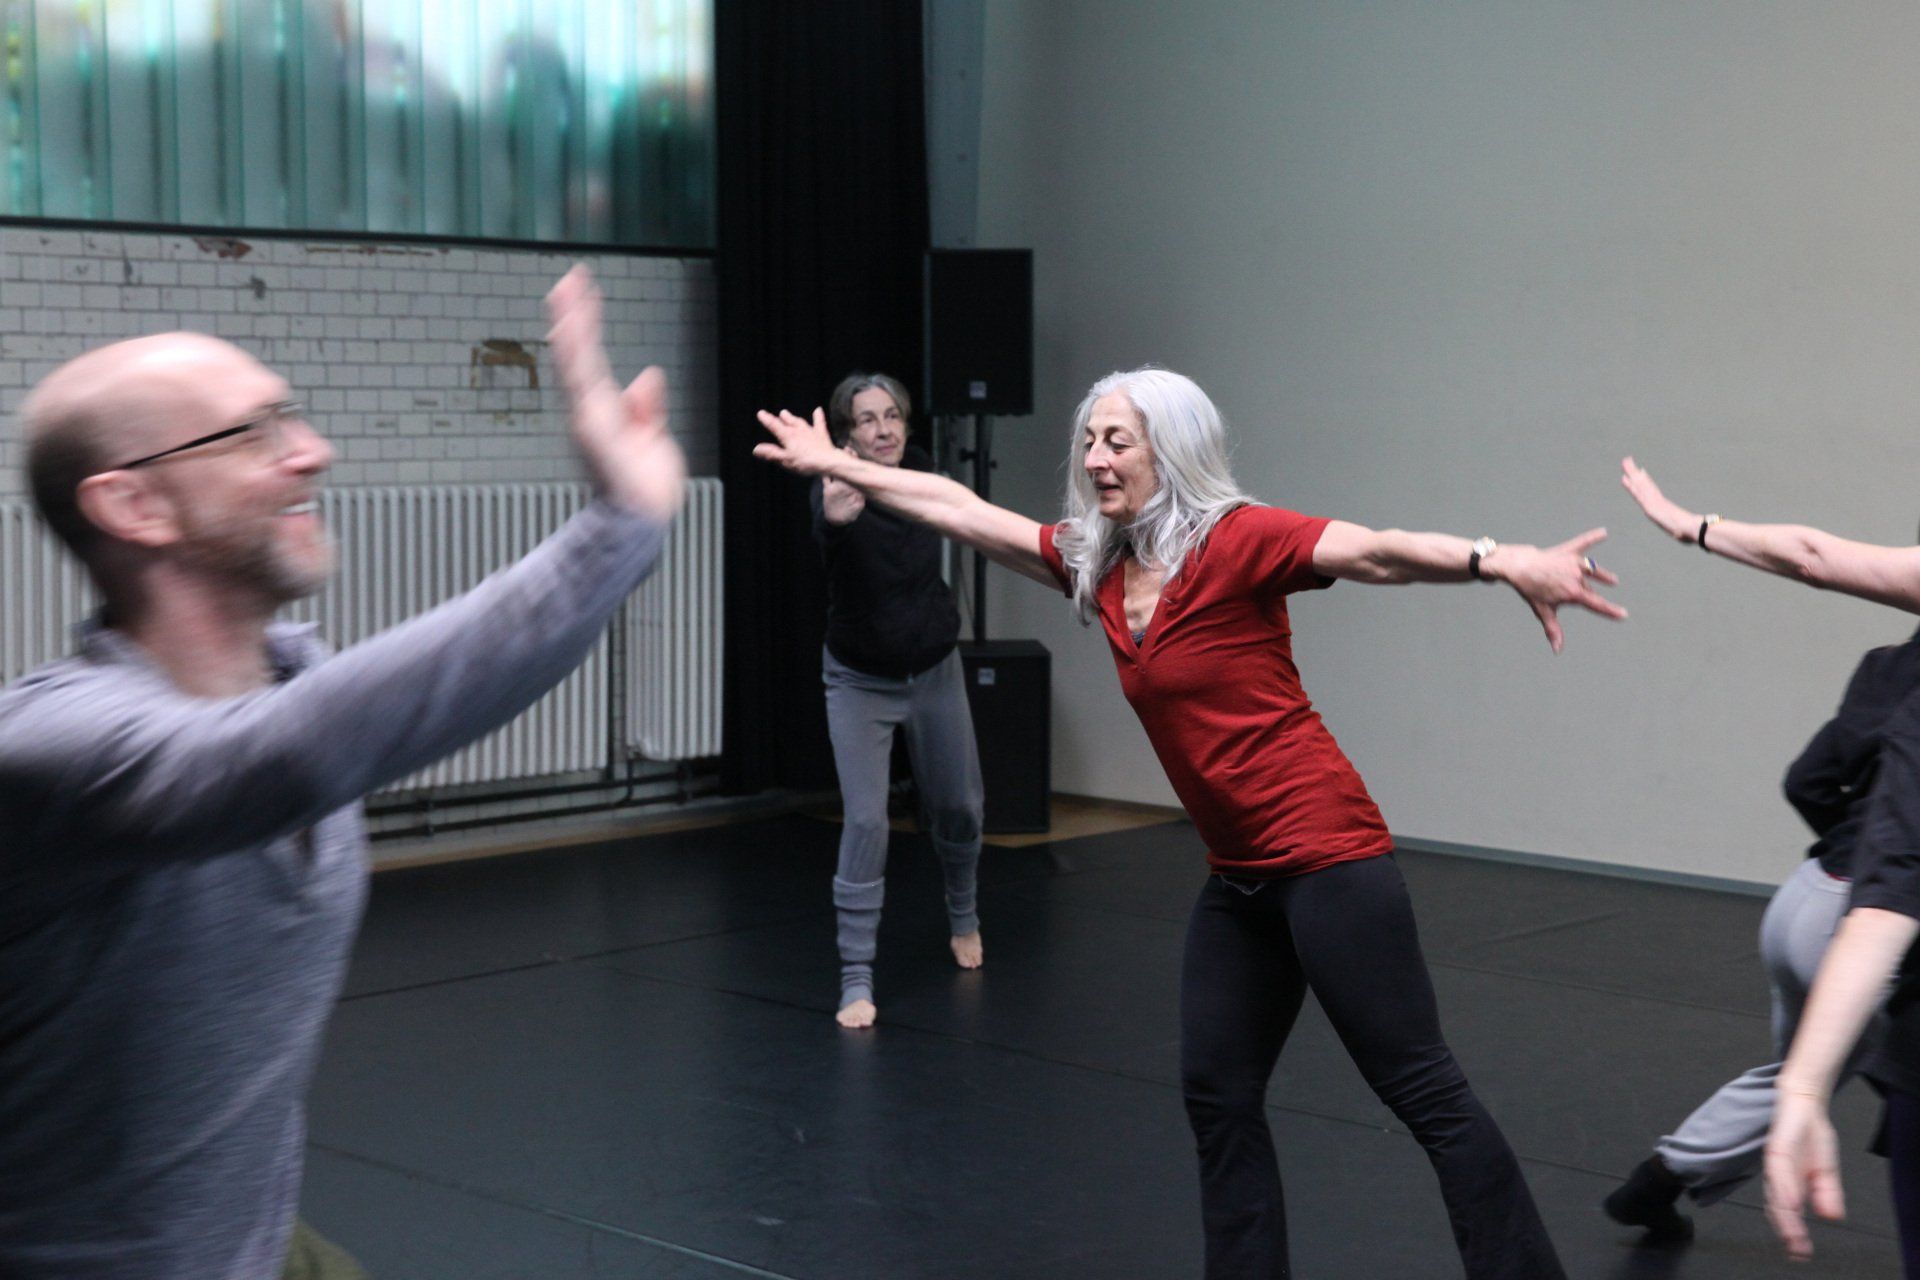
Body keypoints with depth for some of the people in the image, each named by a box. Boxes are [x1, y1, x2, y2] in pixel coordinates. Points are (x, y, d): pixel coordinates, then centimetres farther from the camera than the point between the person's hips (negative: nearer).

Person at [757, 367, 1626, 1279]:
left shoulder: (1237, 540, -12)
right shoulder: (1096, 566, 10)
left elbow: (1376, 552, -27)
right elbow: (963, 512, 20)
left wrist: (1505, 563, -43)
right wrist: (836, 465, 28)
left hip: (1324, 856, -8)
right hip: (1239, 879, 8)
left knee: (1423, 1092, -7)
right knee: (1217, 1095, 12)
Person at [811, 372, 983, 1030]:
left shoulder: (921, 472, -11)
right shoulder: (837, 488, -25)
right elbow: (825, 530, -50)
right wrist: (836, 516, -72)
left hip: (935, 671, 4)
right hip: (861, 682, -4)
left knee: (956, 807, 17)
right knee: (865, 821, -14)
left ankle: (963, 915, 46)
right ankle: (856, 979, -6)